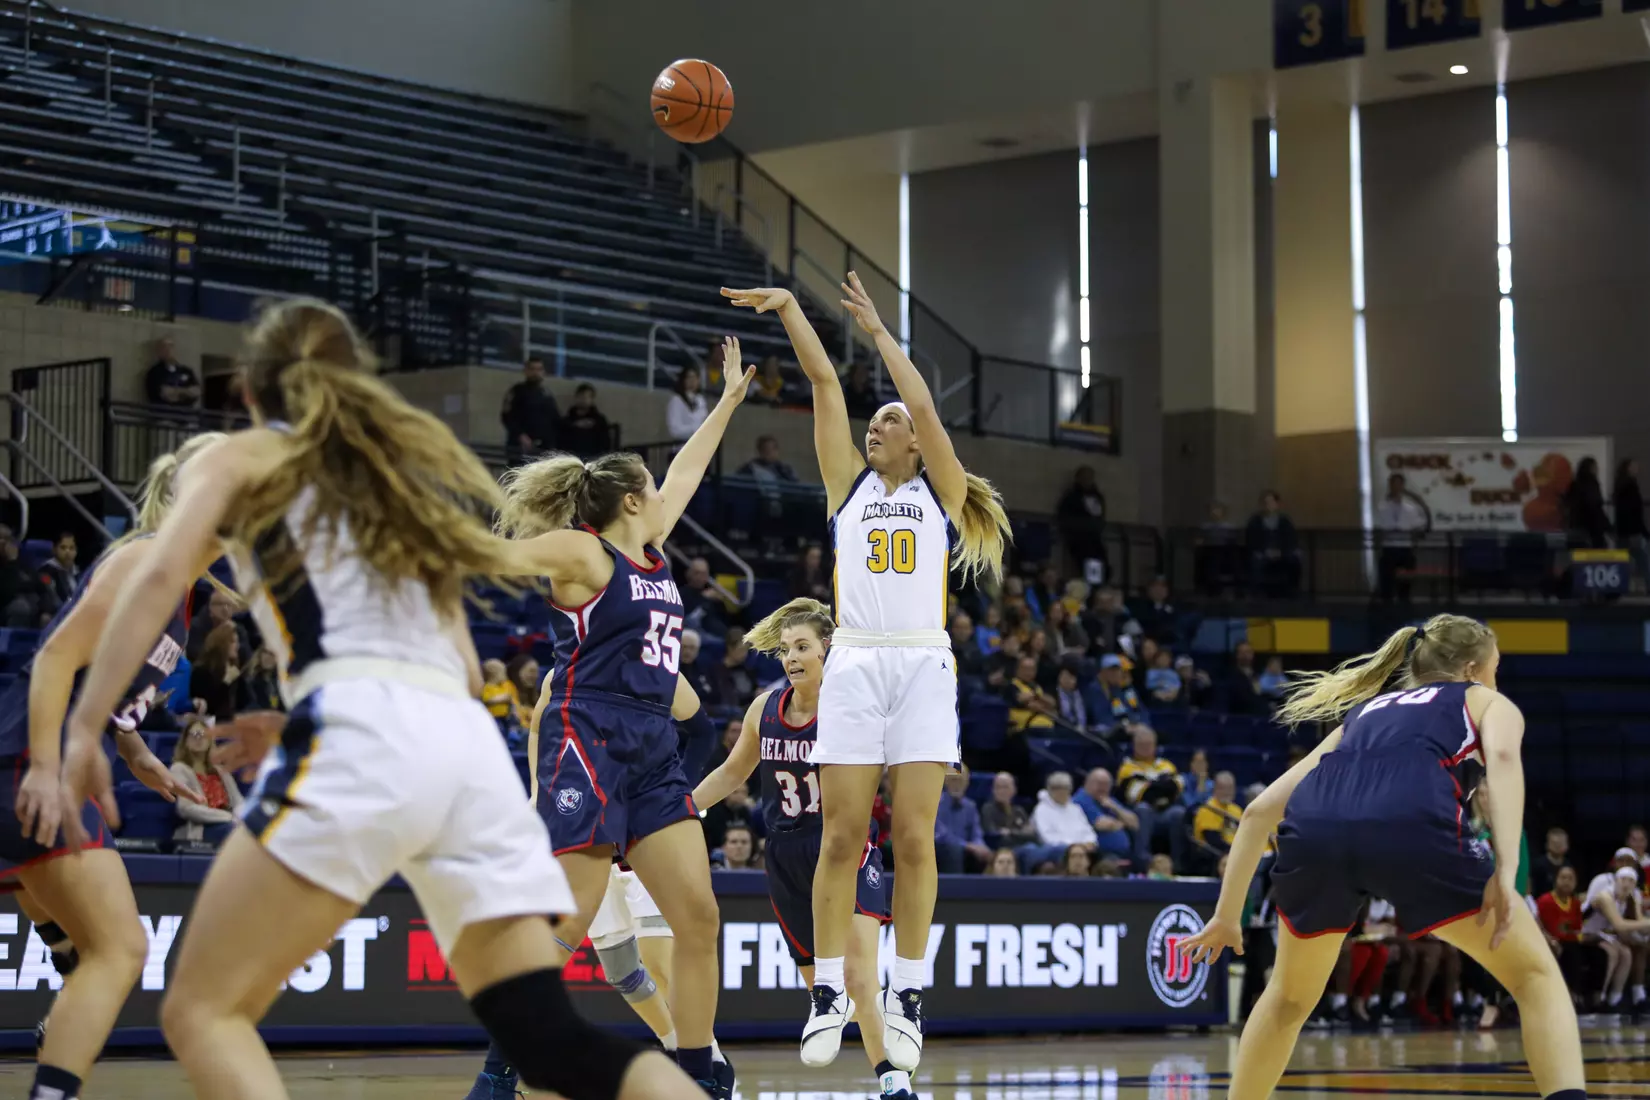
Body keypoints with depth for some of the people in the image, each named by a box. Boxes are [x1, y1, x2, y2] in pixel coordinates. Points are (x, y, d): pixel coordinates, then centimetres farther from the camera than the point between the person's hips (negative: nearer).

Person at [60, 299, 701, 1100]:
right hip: (472, 744, 6)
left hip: (359, 742, -6)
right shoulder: (407, 461, 33)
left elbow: (159, 576, -2)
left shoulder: (245, 457, 18)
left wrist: (84, 730, -3)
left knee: (203, 1011, 0)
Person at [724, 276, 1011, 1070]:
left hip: (922, 667, -1)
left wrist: (878, 330, 4)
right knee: (842, 834, -3)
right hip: (855, 667, 1)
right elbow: (825, 383, 10)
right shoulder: (850, 484, 16)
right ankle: (829, 993, 1)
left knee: (914, 837, -4)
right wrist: (789, 308, 7)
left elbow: (925, 408, -1)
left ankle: (906, 996, 0)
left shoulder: (942, 493, 12)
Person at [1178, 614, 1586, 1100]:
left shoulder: (1362, 713, 41)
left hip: (1313, 827, 4)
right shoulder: (1486, 702, 30)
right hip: (1411, 827, -4)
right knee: (1535, 976, 14)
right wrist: (1506, 870, -6)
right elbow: (1502, 757, 4)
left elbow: (1261, 810, 35)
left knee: (1290, 997, 30)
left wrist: (1226, 915, 40)